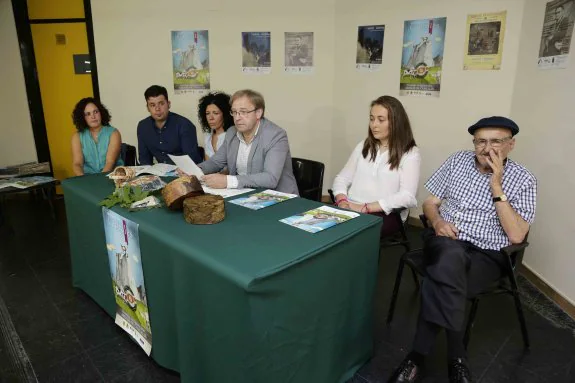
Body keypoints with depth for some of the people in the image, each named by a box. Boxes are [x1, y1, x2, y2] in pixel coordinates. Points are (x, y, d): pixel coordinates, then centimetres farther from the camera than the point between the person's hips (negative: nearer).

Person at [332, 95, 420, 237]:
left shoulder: (410, 154, 0)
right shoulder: (363, 146, 17)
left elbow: (407, 197, -12)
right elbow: (342, 178, 13)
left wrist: (365, 207, -18)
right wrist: (342, 201, -8)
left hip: (385, 214, -4)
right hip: (351, 209, 5)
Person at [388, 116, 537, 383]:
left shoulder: (523, 180, -1)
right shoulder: (458, 161, 8)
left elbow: (516, 236, -11)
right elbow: (430, 203, 12)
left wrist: (496, 186, -15)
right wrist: (437, 221, -11)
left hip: (485, 256, -2)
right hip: (445, 243, 2)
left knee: (438, 283, -34)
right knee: (451, 255, -36)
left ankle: (419, 354, -17)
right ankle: (455, 356, -26)